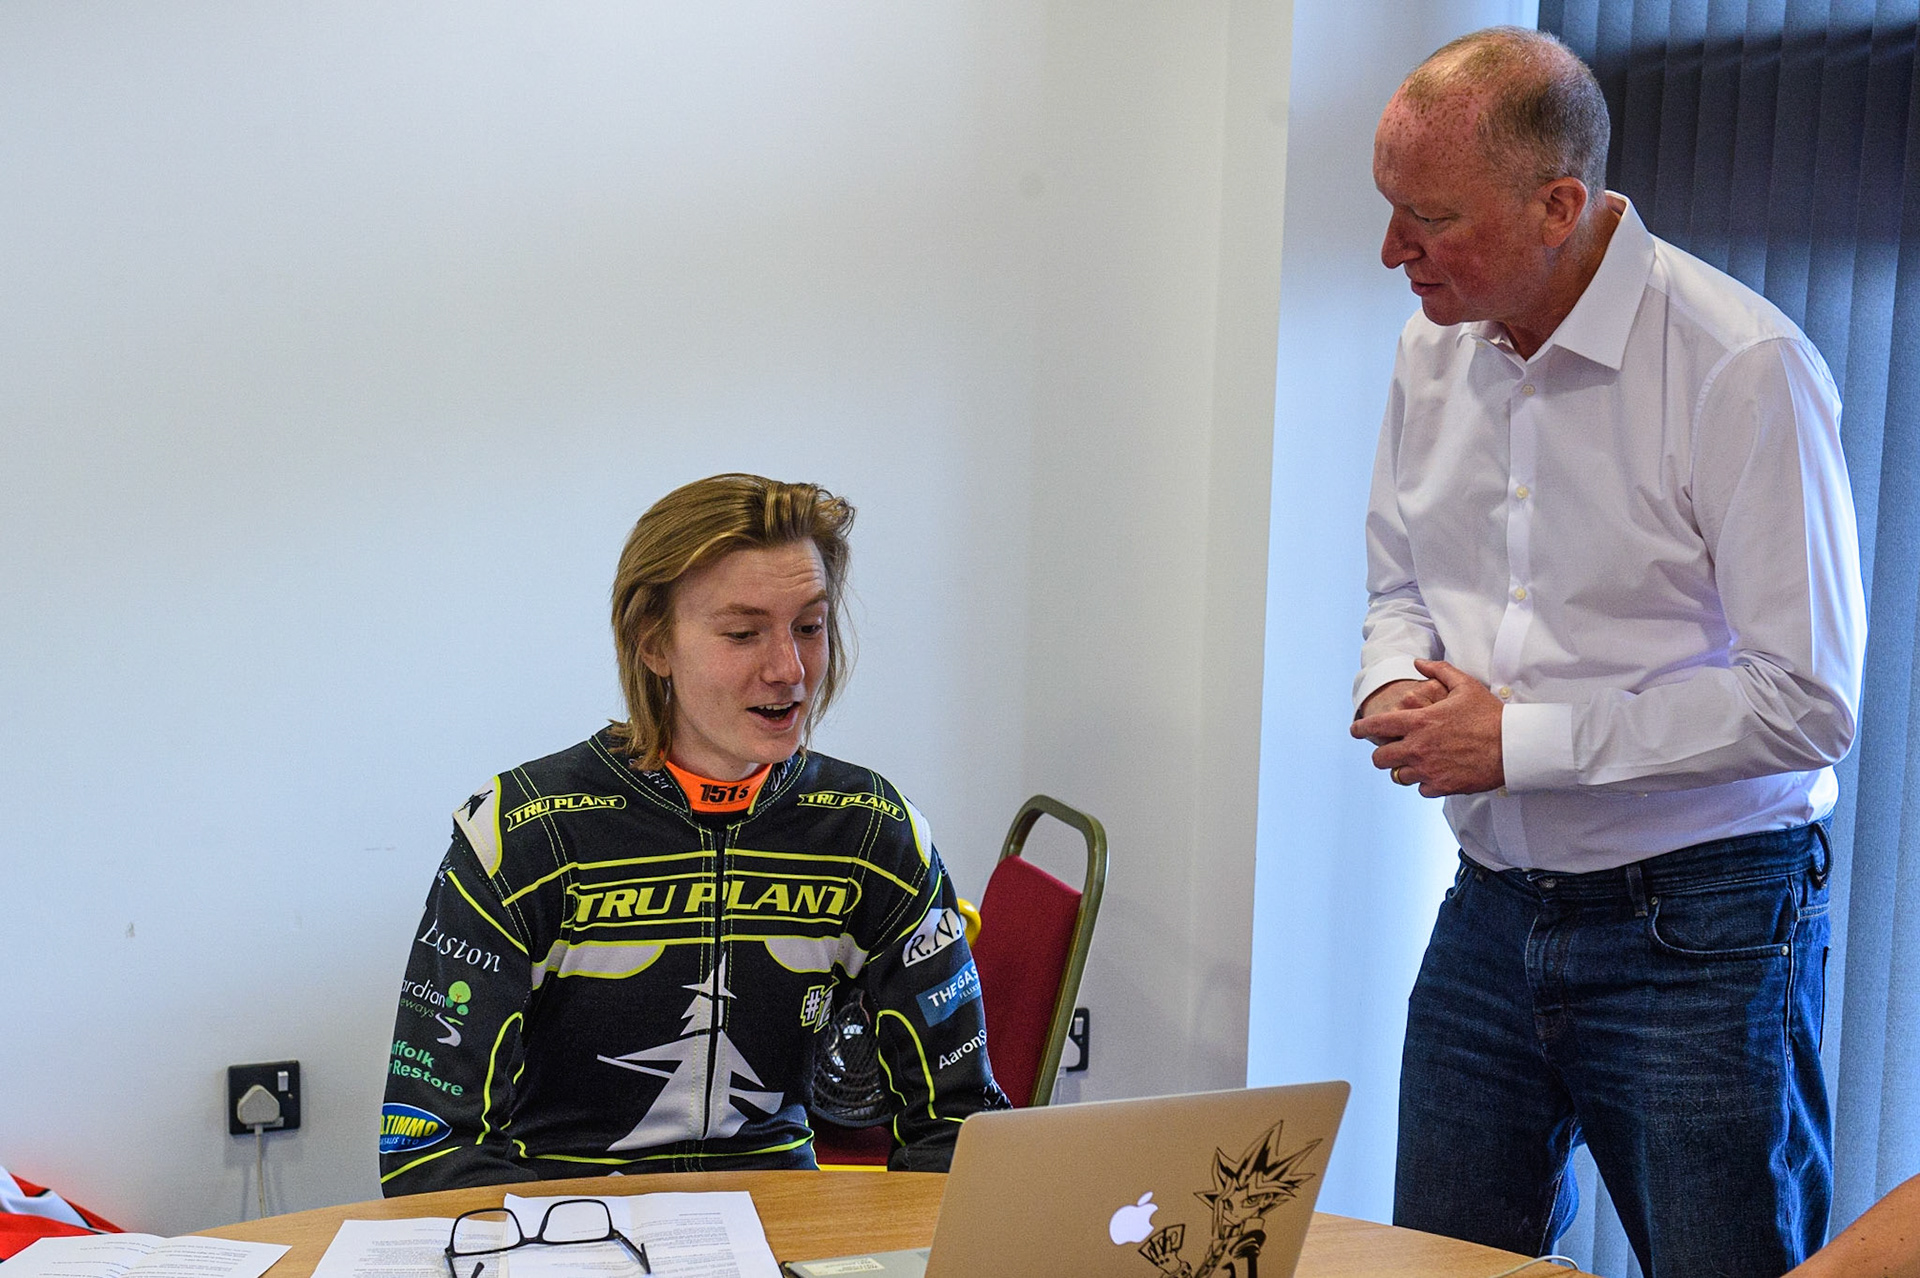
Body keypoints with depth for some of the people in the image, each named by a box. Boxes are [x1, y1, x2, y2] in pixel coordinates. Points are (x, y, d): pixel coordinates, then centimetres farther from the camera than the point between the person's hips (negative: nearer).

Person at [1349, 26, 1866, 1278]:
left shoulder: (1742, 367, -17)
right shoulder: (1434, 351, 4)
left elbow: (1808, 703, -19)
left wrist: (1520, 739, -18)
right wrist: (1397, 692, -5)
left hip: (1698, 926, -6)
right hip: (1493, 908, 6)